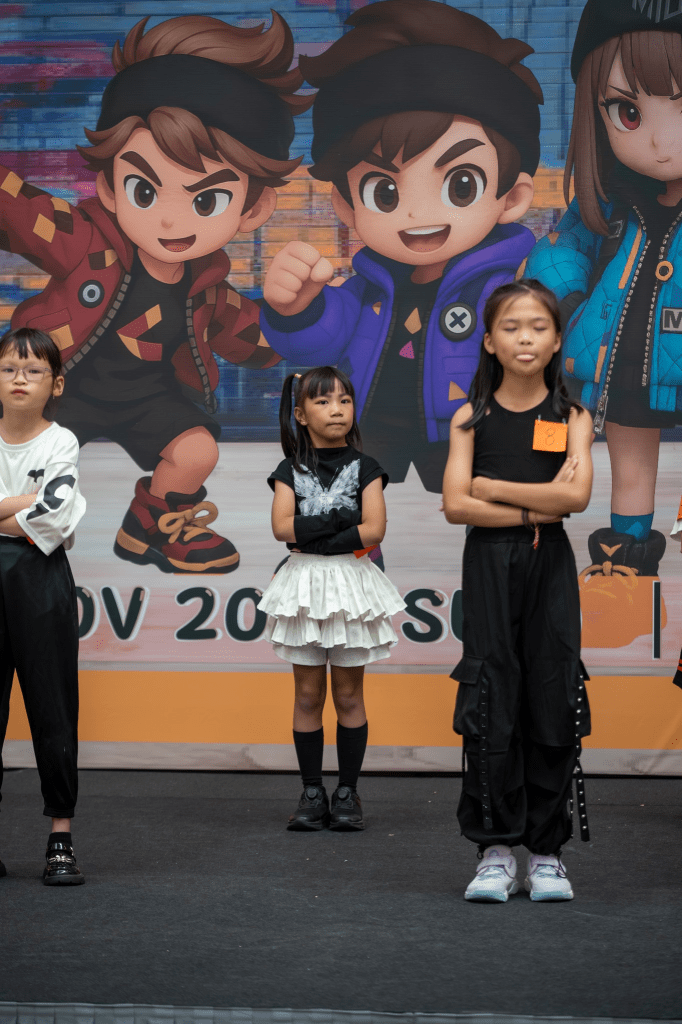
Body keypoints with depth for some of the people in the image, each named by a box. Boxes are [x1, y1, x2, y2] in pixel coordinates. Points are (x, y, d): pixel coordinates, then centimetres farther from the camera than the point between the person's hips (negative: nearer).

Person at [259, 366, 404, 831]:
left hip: (351, 585, -1)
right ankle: (312, 793, 10)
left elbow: (374, 530, -10)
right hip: (304, 586, 1)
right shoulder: (291, 471, 5)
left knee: (348, 693, 4)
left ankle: (348, 792, 11)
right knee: (308, 694, 4)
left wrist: (312, 537, -14)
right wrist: (340, 520, -15)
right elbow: (282, 527, -9)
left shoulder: (364, 468, 2)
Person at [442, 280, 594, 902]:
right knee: (490, 709, -3)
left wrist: (491, 486, -10)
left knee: (551, 705, 0)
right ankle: (497, 851, 4)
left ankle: (547, 851, 8)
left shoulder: (570, 418, 4)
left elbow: (576, 495, -12)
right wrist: (536, 507, -11)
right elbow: (456, 506, -7)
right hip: (490, 566, 0)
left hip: (550, 568, 0)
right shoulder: (473, 419, 4)